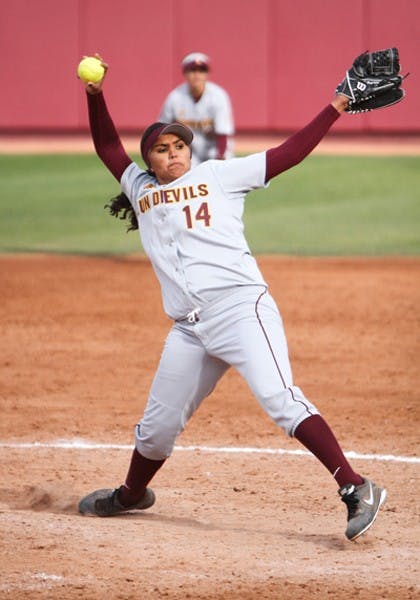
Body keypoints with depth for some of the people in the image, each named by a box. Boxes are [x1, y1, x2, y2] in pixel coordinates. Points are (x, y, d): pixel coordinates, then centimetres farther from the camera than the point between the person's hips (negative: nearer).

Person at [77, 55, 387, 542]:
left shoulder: (219, 175, 10)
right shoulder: (140, 188, 22)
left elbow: (287, 154, 8)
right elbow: (107, 145, 24)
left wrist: (335, 108, 4)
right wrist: (95, 95, 9)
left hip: (240, 306, -5)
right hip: (189, 328, 5)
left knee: (279, 397, -23)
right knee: (158, 426, 11)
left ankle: (355, 489, -28)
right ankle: (131, 495, 38)